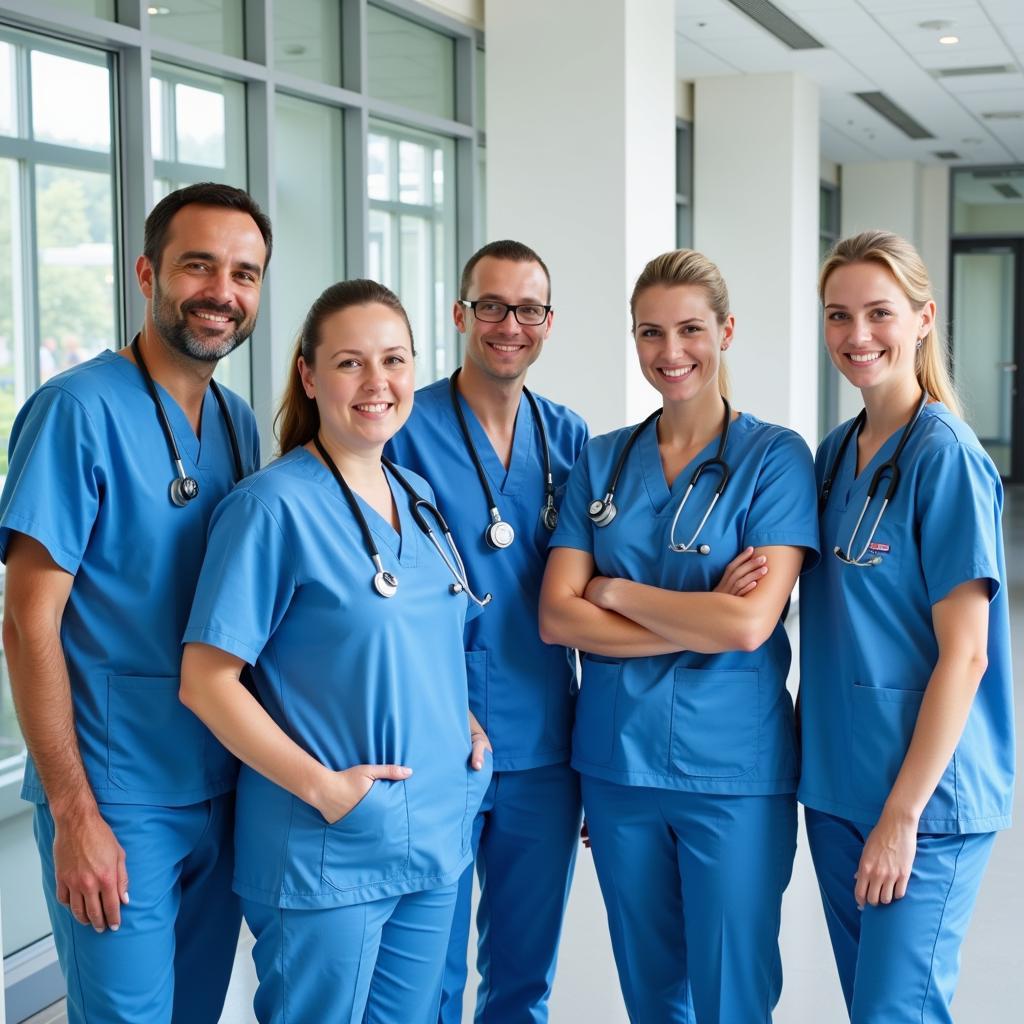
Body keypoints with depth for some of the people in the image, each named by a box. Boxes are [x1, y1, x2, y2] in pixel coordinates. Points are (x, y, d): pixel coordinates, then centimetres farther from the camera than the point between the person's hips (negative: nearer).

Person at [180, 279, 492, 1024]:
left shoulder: (418, 499, 8)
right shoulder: (276, 506, -13)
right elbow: (206, 680, -15)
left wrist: (466, 723, 5)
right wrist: (320, 785, -19)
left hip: (437, 836, 7)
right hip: (327, 851, -7)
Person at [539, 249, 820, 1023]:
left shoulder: (775, 457, -6)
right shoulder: (603, 460, 5)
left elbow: (750, 624, -17)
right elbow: (557, 617, -5)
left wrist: (616, 591, -8)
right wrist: (700, 620, -14)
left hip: (733, 770, -4)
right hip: (617, 763, 4)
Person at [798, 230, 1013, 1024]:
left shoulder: (946, 454, -13)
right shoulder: (836, 452, 8)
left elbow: (964, 653, -16)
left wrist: (904, 812, -16)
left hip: (924, 791, -7)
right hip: (837, 781, 7)